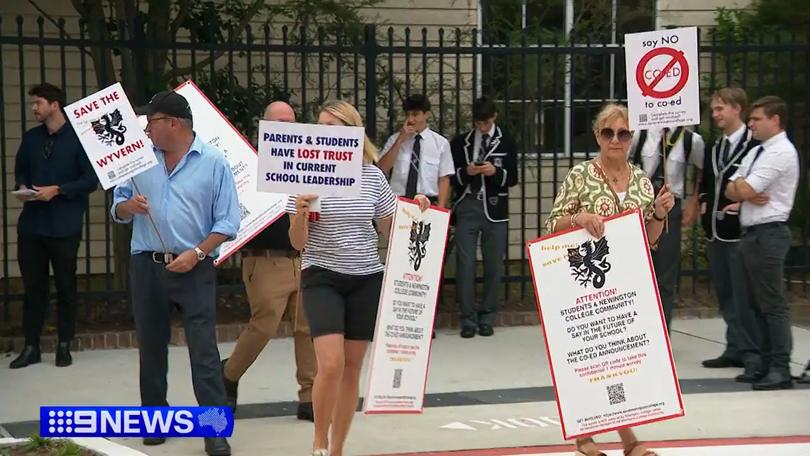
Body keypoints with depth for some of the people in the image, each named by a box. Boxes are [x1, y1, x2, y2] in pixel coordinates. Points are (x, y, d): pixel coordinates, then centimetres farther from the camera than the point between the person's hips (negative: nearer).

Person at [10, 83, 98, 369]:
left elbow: (91, 180, -7)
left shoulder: (79, 138, -5)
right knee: (33, 286, 6)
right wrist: (22, 188, -2)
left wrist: (57, 190, -16)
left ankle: (64, 346, 16)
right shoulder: (31, 138, 9)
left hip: (64, 226, -4)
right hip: (31, 224, 4)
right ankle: (31, 347, 12)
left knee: (65, 286, 6)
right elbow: (20, 171, 20)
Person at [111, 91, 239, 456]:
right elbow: (118, 209, 13)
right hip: (146, 266, 4)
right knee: (151, 347, 11)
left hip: (194, 268, -4)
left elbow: (227, 222, -5)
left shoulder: (213, 163, -3)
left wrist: (196, 254, -14)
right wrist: (130, 206, -10)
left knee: (204, 351, -7)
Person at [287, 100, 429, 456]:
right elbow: (298, 243, -5)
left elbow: (390, 228, 12)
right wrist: (300, 214, -24)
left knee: (352, 367, 6)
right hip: (322, 278, -3)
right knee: (331, 364, -16)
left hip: (366, 279, 3)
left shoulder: (372, 176, 1)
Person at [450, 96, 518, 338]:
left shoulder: (507, 142, 8)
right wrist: (466, 172, -12)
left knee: (494, 266, 2)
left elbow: (512, 178, 4)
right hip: (467, 208, 0)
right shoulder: (460, 142, 10)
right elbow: (452, 177, 8)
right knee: (465, 264, -5)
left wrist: (496, 172, -15)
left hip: (495, 209, 0)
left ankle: (487, 318, 13)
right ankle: (468, 320, 2)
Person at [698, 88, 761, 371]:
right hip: (715, 230, 8)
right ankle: (735, 349, 20)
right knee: (725, 294, 13)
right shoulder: (715, 147, 16)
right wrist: (704, 203, 10)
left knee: (744, 295, -6)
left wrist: (744, 204, -17)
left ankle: (752, 353, 1)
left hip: (740, 230, -8)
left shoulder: (755, 145, -11)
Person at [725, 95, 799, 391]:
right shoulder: (757, 152, 16)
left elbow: (744, 190, -20)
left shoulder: (781, 153, -14)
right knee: (757, 303, 13)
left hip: (769, 233, -10)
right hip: (751, 233, 10)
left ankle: (780, 369, -5)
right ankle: (765, 363, 20)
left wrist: (741, 184, 2)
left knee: (772, 303, -8)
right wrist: (745, 192, -9)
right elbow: (731, 191, 12)